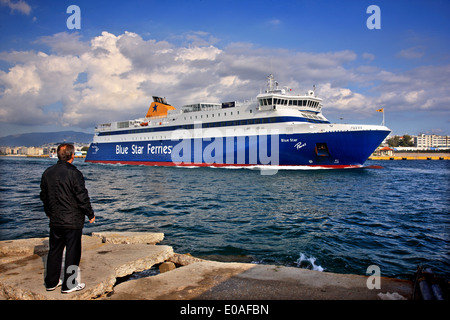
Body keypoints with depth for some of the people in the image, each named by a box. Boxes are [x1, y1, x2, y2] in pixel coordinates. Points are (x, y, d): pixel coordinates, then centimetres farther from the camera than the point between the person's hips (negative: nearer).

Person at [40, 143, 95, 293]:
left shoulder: (47, 173, 6)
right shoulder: (74, 173, -16)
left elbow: (44, 195, 17)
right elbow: (82, 197, -16)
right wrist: (90, 214, -4)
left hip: (55, 220, 7)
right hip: (73, 221, -6)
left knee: (54, 250, 17)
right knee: (72, 252, 4)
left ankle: (51, 282, 27)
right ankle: (69, 285, 11)